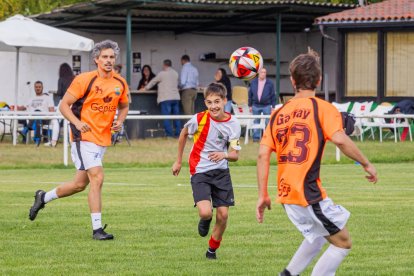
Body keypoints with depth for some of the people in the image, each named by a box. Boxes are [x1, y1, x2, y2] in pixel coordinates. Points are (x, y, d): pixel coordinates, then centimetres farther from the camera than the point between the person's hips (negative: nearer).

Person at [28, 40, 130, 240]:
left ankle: (43, 197, 38)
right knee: (97, 178, -17)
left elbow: (124, 106, 23)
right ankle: (97, 229, -13)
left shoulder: (120, 83, 6)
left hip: (103, 139, 7)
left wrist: (119, 122, 2)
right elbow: (64, 105, -8)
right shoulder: (84, 80, -10)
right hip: (84, 136, -7)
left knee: (80, 184, 13)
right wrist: (77, 122, -24)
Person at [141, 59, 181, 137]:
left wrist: (145, 88, 23)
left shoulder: (162, 73, -3)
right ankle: (178, 133, 6)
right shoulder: (175, 73, 12)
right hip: (176, 97, 5)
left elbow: (153, 81, 8)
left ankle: (169, 134, -12)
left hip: (165, 98, -5)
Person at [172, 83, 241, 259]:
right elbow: (184, 134, 9)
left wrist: (224, 155, -29)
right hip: (200, 172, -2)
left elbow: (235, 155, -5)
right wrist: (178, 161, 15)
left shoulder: (233, 124, -8)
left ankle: (212, 249, 25)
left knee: (223, 215, 0)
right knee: (206, 212, -21)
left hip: (221, 172, 2)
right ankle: (205, 221, 18)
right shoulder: (199, 119, -13)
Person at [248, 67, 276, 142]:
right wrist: (250, 105, 6)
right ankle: (256, 137, 10)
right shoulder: (253, 82, 5)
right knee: (256, 122, 5)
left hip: (266, 106, -2)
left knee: (268, 122, 0)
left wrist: (273, 106, -3)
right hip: (256, 106, 2)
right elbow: (250, 94, 9)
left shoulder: (269, 83, 0)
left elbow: (273, 95, 1)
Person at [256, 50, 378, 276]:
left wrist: (263, 195, 8)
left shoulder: (278, 113, 11)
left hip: (286, 193, 7)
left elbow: (263, 154, 5)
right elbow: (340, 139, -20)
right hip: (309, 192, -7)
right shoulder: (322, 108, -5)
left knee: (317, 236, 28)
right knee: (342, 243, 6)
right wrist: (366, 164, -7)